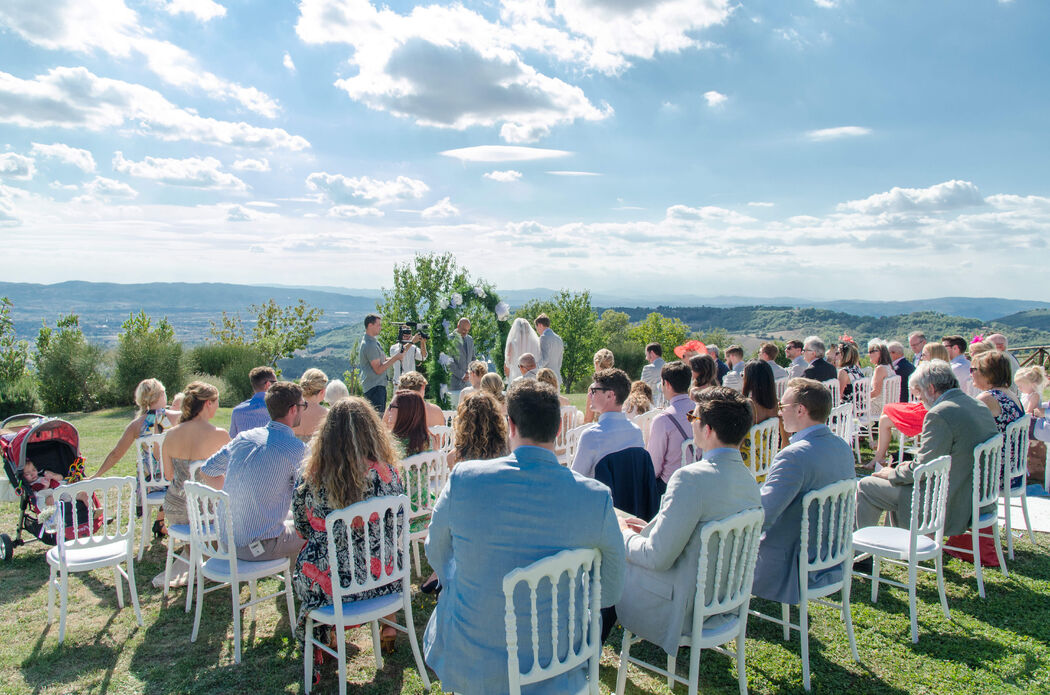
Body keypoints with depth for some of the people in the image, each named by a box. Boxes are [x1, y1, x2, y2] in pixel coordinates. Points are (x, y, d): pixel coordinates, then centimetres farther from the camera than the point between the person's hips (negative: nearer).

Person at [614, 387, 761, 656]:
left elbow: (658, 558, -24)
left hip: (683, 611, -8)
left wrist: (625, 535, -5)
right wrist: (649, 529, 12)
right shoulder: (749, 479, 0)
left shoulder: (691, 478, -27)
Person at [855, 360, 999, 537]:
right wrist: (913, 465, 14)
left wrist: (892, 474, -1)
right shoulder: (981, 407, 7)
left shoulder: (940, 414, -22)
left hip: (950, 508, -10)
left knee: (865, 487, -1)